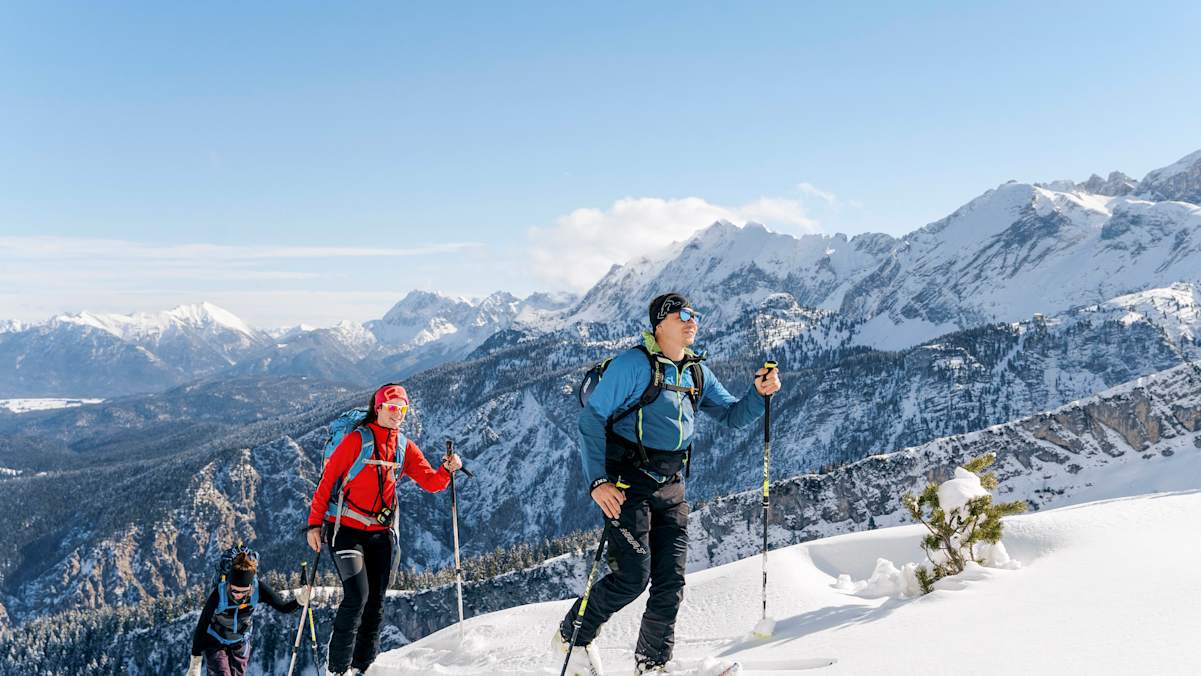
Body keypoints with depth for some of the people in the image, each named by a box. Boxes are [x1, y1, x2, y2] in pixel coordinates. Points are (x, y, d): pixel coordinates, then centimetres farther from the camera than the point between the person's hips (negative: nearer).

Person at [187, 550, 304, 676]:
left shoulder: (259, 588, -25)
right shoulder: (219, 593, -31)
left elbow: (283, 607, -17)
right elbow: (201, 626, -22)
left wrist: (298, 601, -39)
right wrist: (195, 662, -18)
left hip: (240, 645, 3)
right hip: (214, 643, -3)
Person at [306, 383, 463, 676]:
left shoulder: (405, 447, 7)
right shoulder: (356, 440, -8)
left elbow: (431, 483, 3)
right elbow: (327, 481, -7)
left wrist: (447, 470, -18)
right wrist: (314, 523, -10)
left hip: (382, 533, 5)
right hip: (346, 530, -5)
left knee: (375, 602, 5)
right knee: (357, 595, -16)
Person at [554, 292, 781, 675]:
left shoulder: (697, 373, 11)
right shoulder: (634, 364, -11)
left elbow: (733, 416, 14)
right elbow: (591, 418, -12)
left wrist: (759, 393, -7)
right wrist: (598, 481, -19)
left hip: (670, 488, 6)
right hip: (627, 484, -6)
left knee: (670, 581, 2)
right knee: (633, 575, -10)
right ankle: (572, 636, 13)